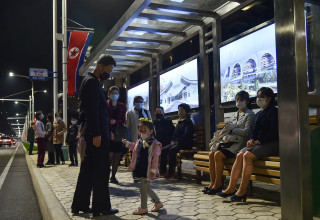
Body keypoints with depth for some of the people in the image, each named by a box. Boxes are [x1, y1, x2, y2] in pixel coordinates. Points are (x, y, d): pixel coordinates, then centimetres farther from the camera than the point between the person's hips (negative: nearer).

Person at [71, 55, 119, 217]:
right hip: (97, 132, -10)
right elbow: (93, 110, -20)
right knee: (101, 170, -3)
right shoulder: (92, 82, -12)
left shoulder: (89, 81, 20)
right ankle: (101, 207, 5)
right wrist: (96, 134, -22)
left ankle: (79, 205, 21)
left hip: (91, 132, 10)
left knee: (88, 169, 13)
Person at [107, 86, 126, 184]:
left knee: (117, 157, 2)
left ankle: (113, 176, 12)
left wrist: (115, 121, -14)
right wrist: (109, 132, -14)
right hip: (108, 133, -3)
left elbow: (123, 121, 6)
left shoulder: (122, 106, 12)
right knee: (110, 155, -12)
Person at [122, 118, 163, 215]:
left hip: (147, 170, -8)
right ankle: (158, 203, 33)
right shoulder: (139, 142, 6)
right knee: (147, 188, 16)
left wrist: (153, 170, -16)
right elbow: (134, 147, 30)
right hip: (140, 169, 8)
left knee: (143, 188, 0)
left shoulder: (155, 144, -14)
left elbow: (155, 159, -15)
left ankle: (143, 208, 16)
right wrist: (127, 143, 22)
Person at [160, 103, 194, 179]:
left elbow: (186, 135, -15)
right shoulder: (179, 122, 20)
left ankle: (171, 172, -25)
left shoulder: (188, 122, -5)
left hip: (186, 144, -8)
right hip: (177, 143, 8)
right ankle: (162, 170, -7)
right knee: (164, 150, -10)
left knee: (172, 150, -31)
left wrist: (178, 141, -17)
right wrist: (173, 141, 7)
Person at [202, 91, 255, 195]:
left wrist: (232, 129, -11)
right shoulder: (236, 114, 23)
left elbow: (247, 132, -13)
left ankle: (218, 185, -15)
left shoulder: (249, 114, -1)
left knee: (218, 155, -25)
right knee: (211, 154, -10)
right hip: (231, 141, 8)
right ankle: (212, 183, -6)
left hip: (240, 143, -8)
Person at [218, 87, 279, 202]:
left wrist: (258, 141, -16)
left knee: (248, 155, -29)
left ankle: (242, 191, -27)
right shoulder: (259, 114, 23)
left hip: (271, 144, -8)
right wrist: (251, 140, -1)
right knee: (239, 155, -15)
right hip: (258, 143, 8)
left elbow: (274, 133, -12)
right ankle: (231, 188, -18)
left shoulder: (274, 111, -3)